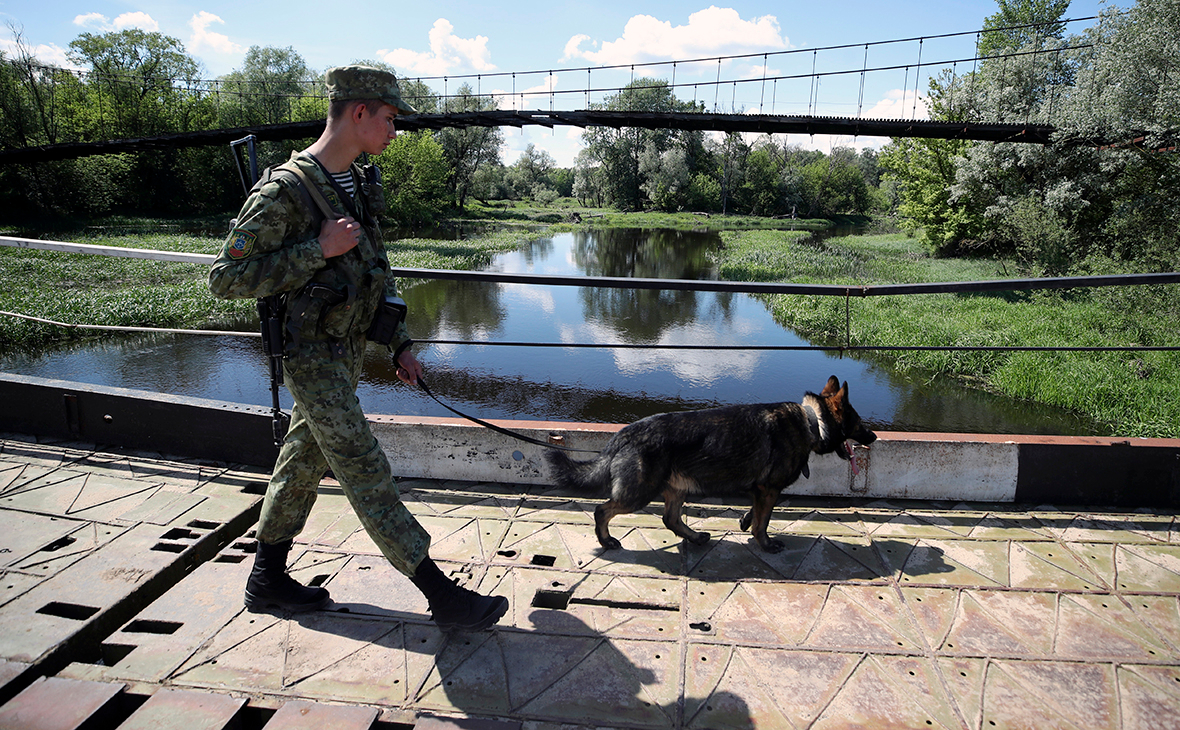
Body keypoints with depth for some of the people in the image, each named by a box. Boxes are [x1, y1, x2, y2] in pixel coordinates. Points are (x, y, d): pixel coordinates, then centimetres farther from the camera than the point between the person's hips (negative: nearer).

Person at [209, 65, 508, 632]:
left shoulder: (359, 184, 8)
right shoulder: (284, 190, -19)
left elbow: (374, 271, 16)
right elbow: (225, 279, -19)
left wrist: (400, 345, 13)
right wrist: (318, 251, -24)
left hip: (348, 350, 9)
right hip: (313, 356, -9)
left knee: (305, 461, 17)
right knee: (366, 473, -5)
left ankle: (267, 579, 34)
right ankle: (443, 597, 1)